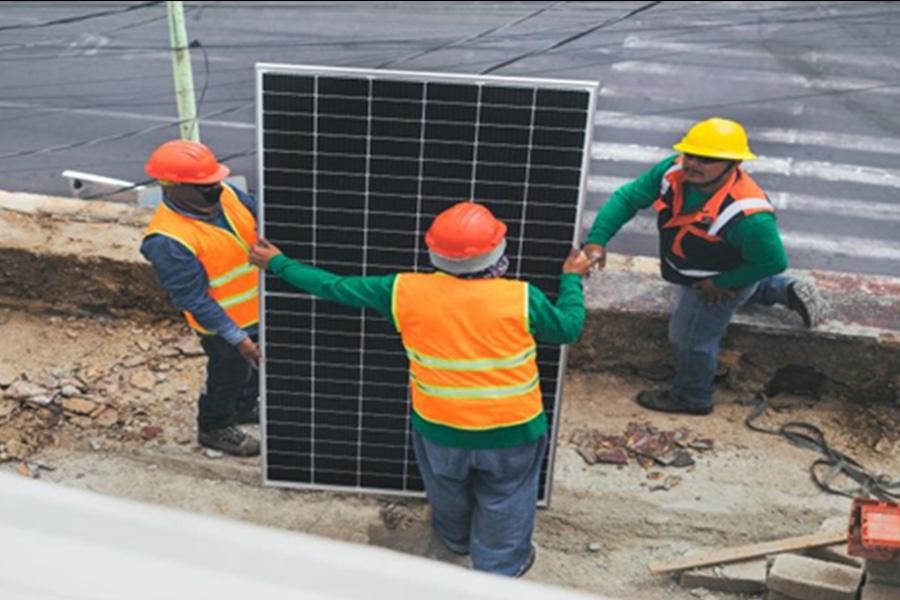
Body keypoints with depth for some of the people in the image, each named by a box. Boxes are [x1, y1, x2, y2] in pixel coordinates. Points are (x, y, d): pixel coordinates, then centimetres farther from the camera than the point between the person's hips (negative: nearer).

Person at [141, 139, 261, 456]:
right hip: (226, 325, -7)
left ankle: (245, 407, 57)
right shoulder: (167, 241, -31)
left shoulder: (226, 194, -11)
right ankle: (214, 428, 45)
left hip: (259, 308, 7)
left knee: (258, 366, 29)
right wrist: (237, 338, -24)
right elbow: (194, 300, -26)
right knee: (228, 376, 17)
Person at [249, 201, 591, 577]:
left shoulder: (406, 292, -15)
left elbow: (336, 288, -5)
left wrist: (278, 263, 9)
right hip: (511, 430, -2)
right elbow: (568, 329, -1)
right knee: (503, 503, 24)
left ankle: (455, 539, 58)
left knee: (449, 493, 31)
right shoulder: (520, 298, -18)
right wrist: (572, 278, 15)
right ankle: (500, 566, 43)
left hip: (439, 427, 2)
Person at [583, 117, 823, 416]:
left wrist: (721, 283, -23)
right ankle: (788, 292, 44)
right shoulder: (674, 171, -29)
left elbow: (774, 261, -31)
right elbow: (627, 197, -23)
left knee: (690, 340, 15)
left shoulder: (747, 216, -45)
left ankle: (691, 398, 42)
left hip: (718, 283, -7)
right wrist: (598, 239, -36)